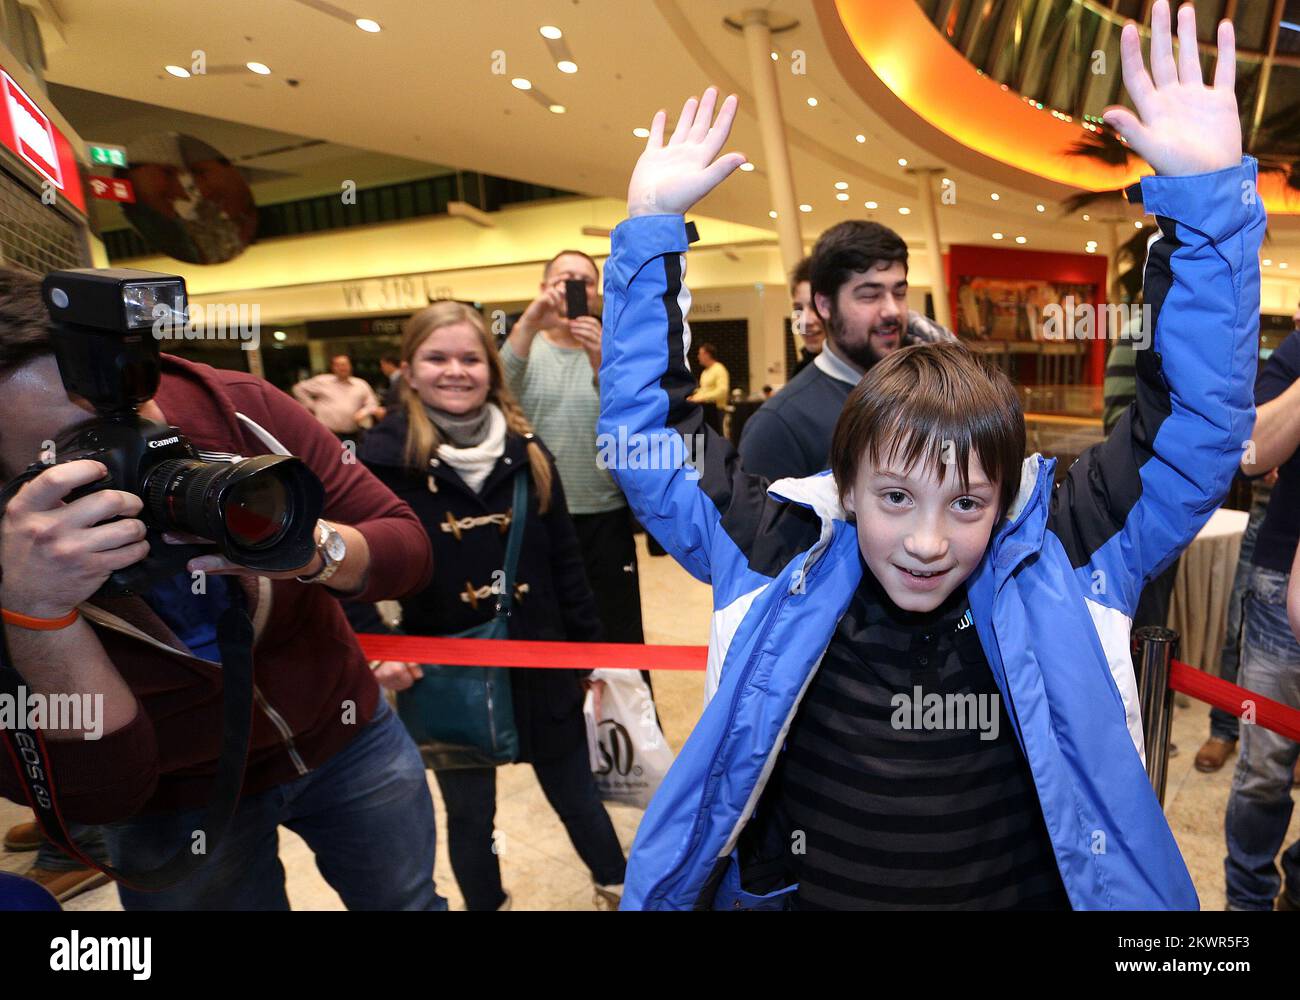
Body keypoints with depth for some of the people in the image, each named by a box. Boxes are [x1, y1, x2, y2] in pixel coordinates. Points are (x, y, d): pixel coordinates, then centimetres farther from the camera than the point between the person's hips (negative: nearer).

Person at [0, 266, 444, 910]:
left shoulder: (236, 409, -21)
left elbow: (410, 551, -16)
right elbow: (97, 795, -25)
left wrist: (316, 549, -38)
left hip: (344, 733, 2)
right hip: (177, 804, -1)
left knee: (410, 900, 19)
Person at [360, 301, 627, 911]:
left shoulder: (526, 450, -1)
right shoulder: (384, 459, -10)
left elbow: (565, 564, 3)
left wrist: (593, 650, 5)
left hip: (539, 663, 2)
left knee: (576, 794, 19)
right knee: (469, 813, 17)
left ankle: (618, 891, 43)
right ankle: (487, 903, 43)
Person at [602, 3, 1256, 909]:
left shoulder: (1061, 567, -14)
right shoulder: (782, 562, -16)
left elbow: (1197, 425, -12)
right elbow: (647, 432, -13)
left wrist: (1210, 193, -20)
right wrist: (654, 226, -17)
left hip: (1036, 889, 1)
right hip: (797, 891, 0)